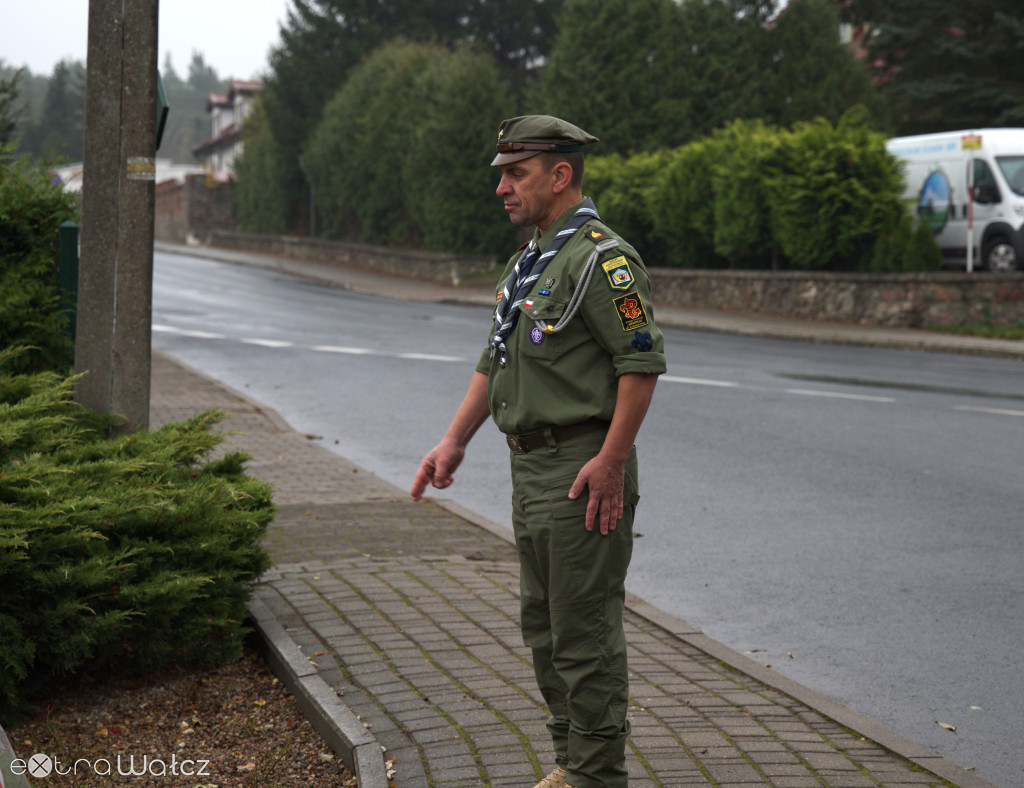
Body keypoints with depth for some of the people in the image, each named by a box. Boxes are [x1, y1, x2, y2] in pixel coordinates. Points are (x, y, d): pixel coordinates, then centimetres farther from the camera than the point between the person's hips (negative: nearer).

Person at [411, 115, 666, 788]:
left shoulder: (600, 258, -14)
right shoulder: (531, 260, 17)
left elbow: (643, 360, -20)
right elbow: (495, 359, 22)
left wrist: (610, 462, -23)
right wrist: (454, 442, 16)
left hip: (584, 472, -10)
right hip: (532, 469, 10)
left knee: (585, 631, -5)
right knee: (544, 625, 16)